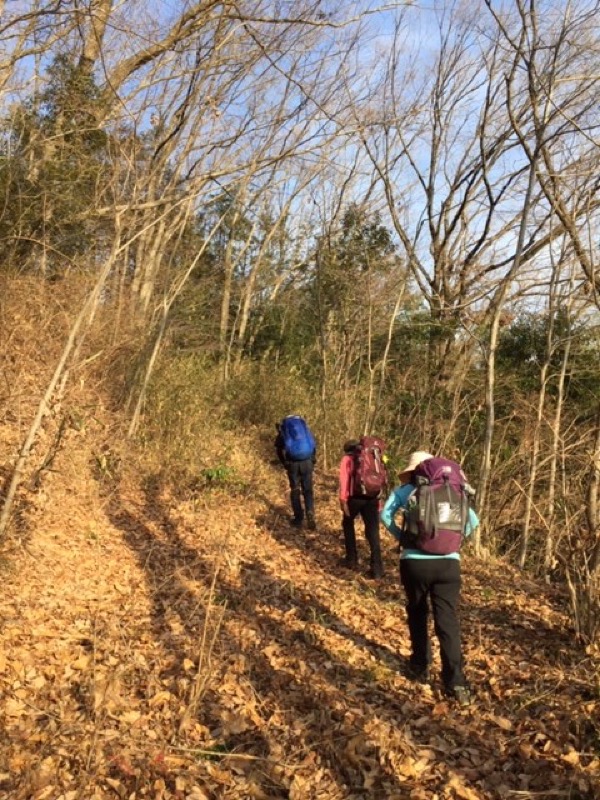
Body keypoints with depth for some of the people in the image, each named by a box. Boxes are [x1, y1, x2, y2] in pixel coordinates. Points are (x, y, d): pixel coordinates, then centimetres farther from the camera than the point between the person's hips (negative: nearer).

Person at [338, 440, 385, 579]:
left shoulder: (347, 459, 10)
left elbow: (344, 480, -4)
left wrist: (343, 500, -9)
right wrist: (378, 501, 22)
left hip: (356, 497, -3)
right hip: (372, 498, 3)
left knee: (348, 524, 22)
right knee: (373, 531, 3)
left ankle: (352, 559, 25)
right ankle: (377, 568, -6)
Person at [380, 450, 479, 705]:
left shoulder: (405, 490, 7)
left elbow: (386, 514, -5)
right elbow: (473, 521, 10)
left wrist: (402, 537, 5)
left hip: (414, 562, -1)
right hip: (448, 563, 1)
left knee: (417, 615, 19)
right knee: (448, 622, 4)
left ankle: (420, 668, 29)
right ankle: (456, 682, 0)